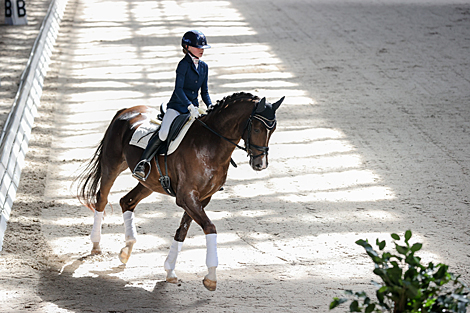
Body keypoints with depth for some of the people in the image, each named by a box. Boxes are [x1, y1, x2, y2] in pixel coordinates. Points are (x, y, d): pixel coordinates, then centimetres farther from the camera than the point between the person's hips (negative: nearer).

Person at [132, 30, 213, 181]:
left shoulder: (204, 67, 11)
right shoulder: (184, 64, -9)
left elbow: (204, 92, 17)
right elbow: (178, 89, -17)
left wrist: (211, 106, -1)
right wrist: (189, 105, -30)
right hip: (177, 106, -6)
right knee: (164, 133, -29)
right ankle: (142, 163, -21)